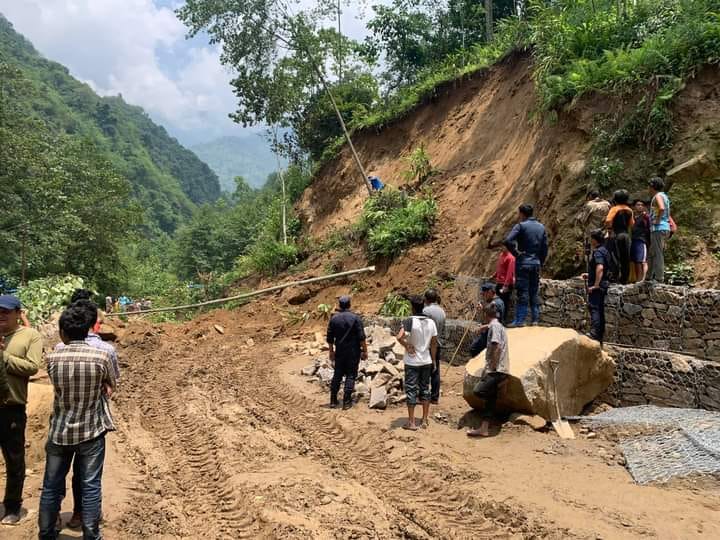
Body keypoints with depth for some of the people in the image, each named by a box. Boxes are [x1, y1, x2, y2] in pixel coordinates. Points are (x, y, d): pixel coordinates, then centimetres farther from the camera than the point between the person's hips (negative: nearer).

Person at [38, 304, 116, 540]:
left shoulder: (53, 358, -9)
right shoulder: (101, 356, -14)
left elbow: (58, 385, 7)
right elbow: (111, 386, 3)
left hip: (60, 431, 2)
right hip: (91, 431, -2)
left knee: (52, 486, 15)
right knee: (90, 487, 6)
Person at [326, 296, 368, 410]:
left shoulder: (334, 318, 0)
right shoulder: (355, 318, -9)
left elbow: (330, 338, 5)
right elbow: (361, 337, -12)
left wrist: (331, 351, 17)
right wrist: (364, 351, -3)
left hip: (339, 351, 3)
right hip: (353, 352, -3)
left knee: (337, 375, 13)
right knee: (351, 375, 4)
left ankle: (333, 401, 17)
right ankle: (346, 402, 3)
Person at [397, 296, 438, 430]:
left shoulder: (409, 321, -16)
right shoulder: (431, 322, 0)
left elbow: (399, 337, -31)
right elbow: (434, 343, 5)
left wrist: (407, 346, -14)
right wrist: (434, 360, 14)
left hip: (412, 362, -4)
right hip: (426, 361, 5)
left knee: (411, 390, 2)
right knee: (425, 389, 14)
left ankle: (411, 422, 5)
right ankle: (425, 420, 20)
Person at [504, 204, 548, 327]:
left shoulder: (521, 226, -9)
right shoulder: (541, 227, 11)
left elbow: (508, 241, -23)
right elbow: (545, 248, 11)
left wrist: (516, 252, -10)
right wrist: (540, 263, 16)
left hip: (523, 263, -6)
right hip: (536, 264, 6)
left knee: (523, 292, -4)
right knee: (534, 292, 11)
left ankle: (520, 320, -3)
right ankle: (536, 320, 14)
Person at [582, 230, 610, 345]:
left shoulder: (598, 252, -15)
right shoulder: (604, 250, 17)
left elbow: (600, 268, -29)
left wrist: (595, 284, -26)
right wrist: (590, 275, 21)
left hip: (596, 286, -10)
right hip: (603, 284, 10)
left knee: (594, 308, -12)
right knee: (600, 309, 13)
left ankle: (594, 333, -18)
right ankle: (600, 336, 18)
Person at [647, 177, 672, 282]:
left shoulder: (658, 196, -8)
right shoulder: (664, 196, 21)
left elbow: (661, 208, -29)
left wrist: (657, 220, -17)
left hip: (658, 228, -10)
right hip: (665, 228, 10)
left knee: (657, 254, -8)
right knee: (652, 254, 14)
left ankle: (659, 278, -8)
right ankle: (649, 277, 18)